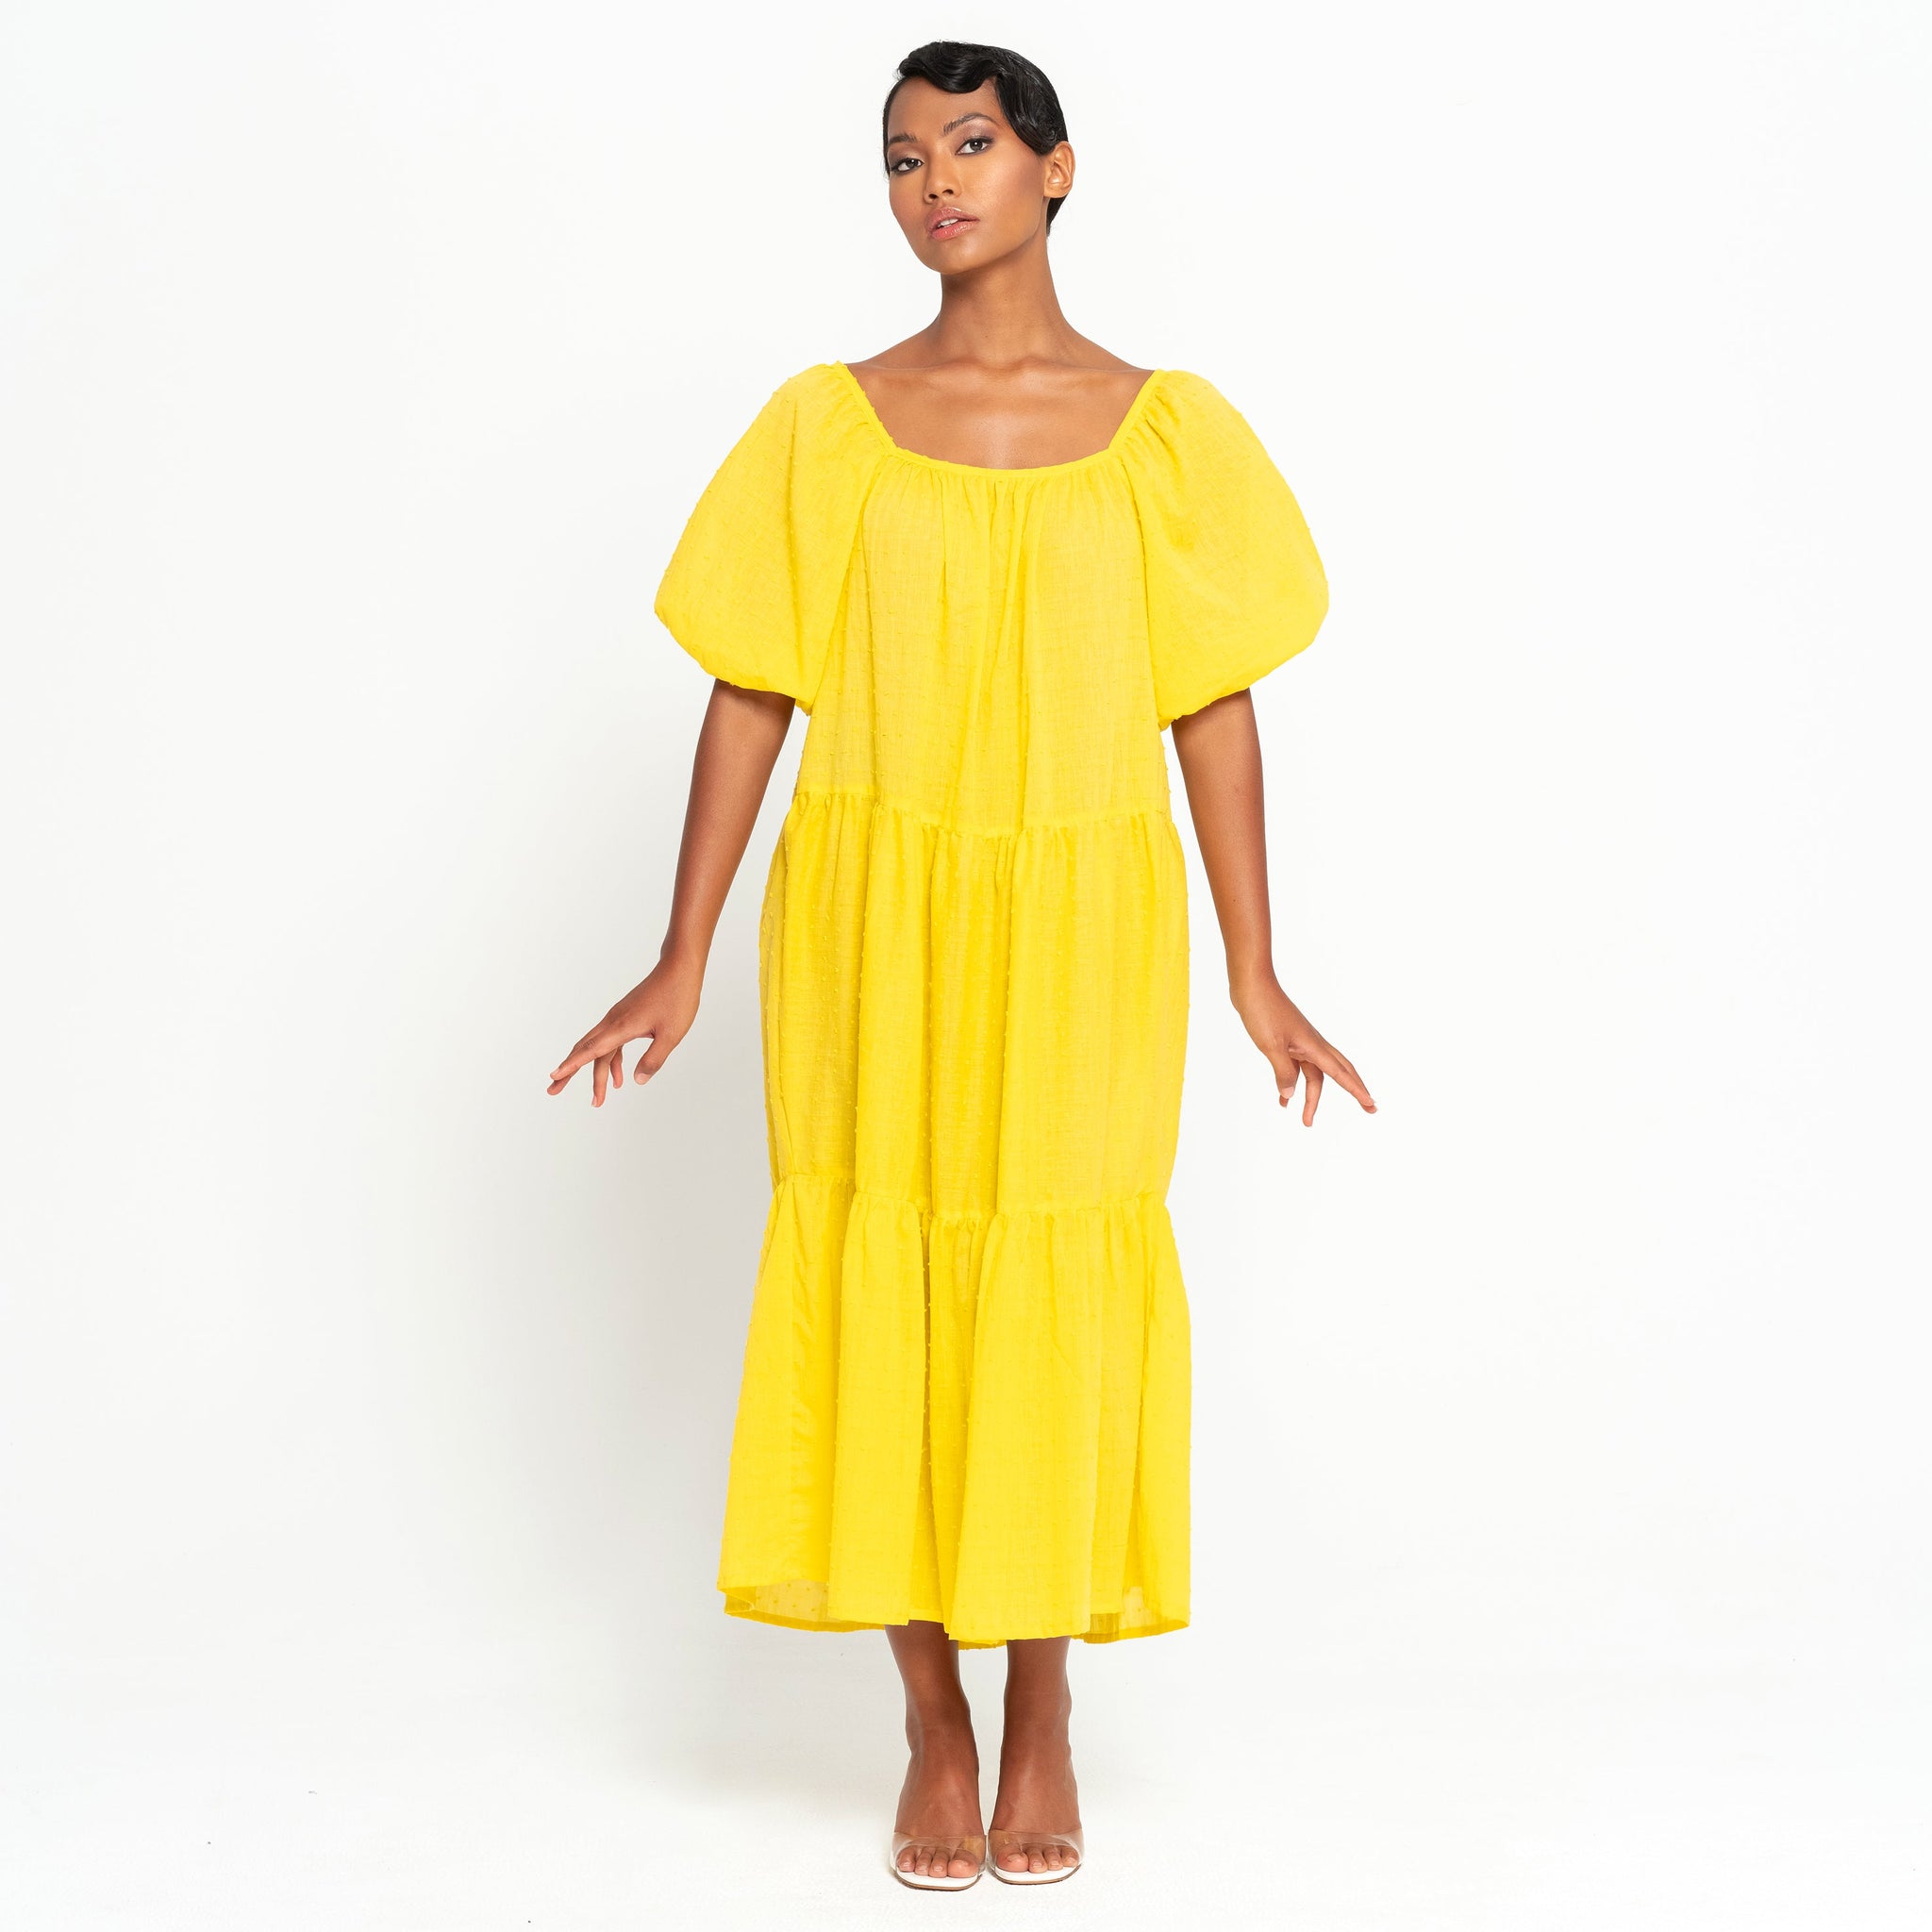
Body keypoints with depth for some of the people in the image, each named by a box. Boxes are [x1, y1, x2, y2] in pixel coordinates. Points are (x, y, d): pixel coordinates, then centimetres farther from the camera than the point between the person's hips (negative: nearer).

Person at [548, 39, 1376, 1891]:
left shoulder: (1164, 431, 3)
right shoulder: (824, 427, 4)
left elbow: (1215, 710, 3)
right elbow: (750, 696, 4)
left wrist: (1256, 980, 1)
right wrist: (682, 961, 1)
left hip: (1076, 930, 0)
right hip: (871, 926, 1)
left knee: (1057, 1302, 3)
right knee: (881, 1293, 3)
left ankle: (1043, 1721, 23)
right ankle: (934, 1731, 20)